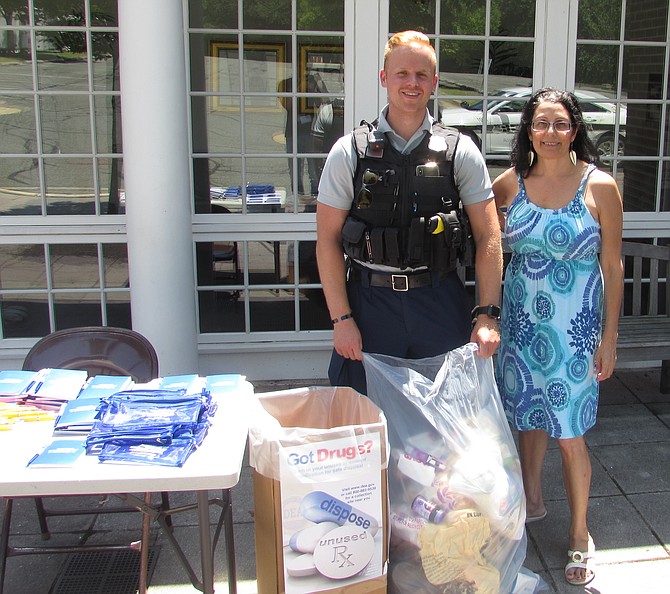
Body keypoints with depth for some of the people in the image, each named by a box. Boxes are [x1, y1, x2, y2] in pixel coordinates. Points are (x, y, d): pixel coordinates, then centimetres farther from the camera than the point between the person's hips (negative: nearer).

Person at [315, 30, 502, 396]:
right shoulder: (349, 152, -1)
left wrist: (488, 315, -7)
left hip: (441, 301, 1)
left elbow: (488, 237, 1)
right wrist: (342, 319, -8)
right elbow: (328, 239, -2)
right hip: (370, 300, -1)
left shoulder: (461, 152, 3)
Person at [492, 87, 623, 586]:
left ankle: (580, 533, 23)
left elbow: (613, 266, -6)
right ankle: (532, 501, 40)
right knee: (528, 415, 17)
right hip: (521, 316, 3)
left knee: (569, 433, 3)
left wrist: (610, 337, -7)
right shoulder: (512, 182, -1)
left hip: (574, 322, -3)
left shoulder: (599, 186, -9)